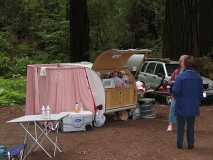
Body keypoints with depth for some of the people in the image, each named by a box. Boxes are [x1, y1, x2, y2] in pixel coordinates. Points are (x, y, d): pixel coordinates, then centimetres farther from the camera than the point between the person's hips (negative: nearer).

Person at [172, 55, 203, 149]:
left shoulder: (181, 77, -18)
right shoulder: (198, 77, -5)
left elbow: (175, 91, -19)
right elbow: (200, 92, 2)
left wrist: (176, 96, 2)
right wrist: (198, 102, 16)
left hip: (182, 106, -3)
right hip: (193, 106, 3)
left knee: (180, 126, 10)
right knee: (191, 126, 14)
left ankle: (180, 144, 15)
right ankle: (190, 144, 19)